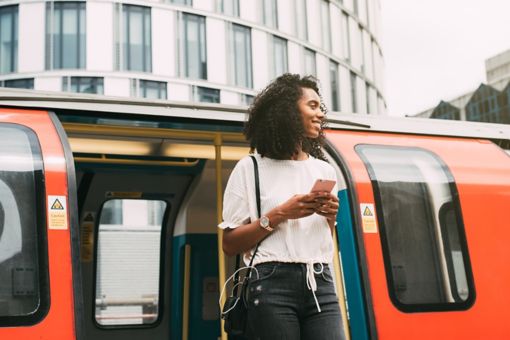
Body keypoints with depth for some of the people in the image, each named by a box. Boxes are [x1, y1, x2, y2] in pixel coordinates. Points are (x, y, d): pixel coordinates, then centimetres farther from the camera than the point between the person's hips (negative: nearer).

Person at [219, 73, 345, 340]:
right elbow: (229, 244, -2)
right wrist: (279, 215, -11)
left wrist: (330, 217, 1)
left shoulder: (324, 170, 15)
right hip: (273, 286, -4)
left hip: (321, 285, 4)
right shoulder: (251, 168, 1)